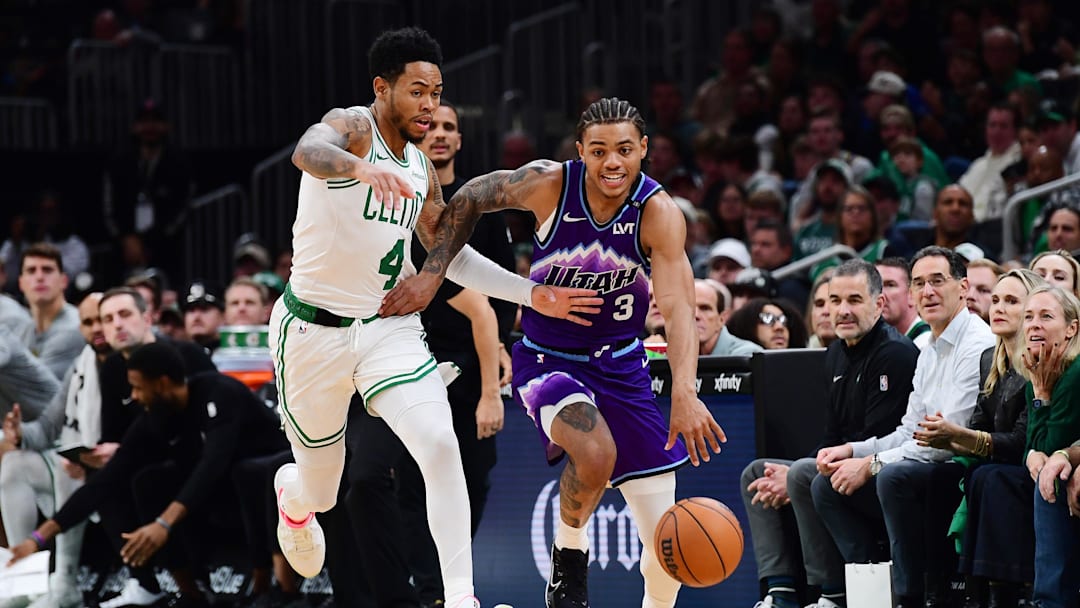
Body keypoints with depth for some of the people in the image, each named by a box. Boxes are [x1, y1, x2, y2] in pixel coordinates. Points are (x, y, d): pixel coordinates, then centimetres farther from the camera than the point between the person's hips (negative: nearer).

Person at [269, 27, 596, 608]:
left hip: (389, 326, 5)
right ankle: (291, 496, 51)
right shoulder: (351, 126, -14)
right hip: (314, 329, -5)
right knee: (319, 491, 11)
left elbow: (451, 255, 19)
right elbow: (307, 151, -40)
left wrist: (531, 294, 9)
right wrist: (361, 168, -63)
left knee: (441, 447, -21)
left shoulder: (420, 167, 7)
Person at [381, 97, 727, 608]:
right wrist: (431, 275, -6)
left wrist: (684, 394, -44)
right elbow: (470, 200, 1)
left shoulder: (658, 213, -19)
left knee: (666, 544, -3)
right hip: (548, 360, -2)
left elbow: (677, 309, -30)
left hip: (621, 366, 2)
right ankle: (569, 557, -4)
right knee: (595, 452, -34)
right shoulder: (549, 185, -17)